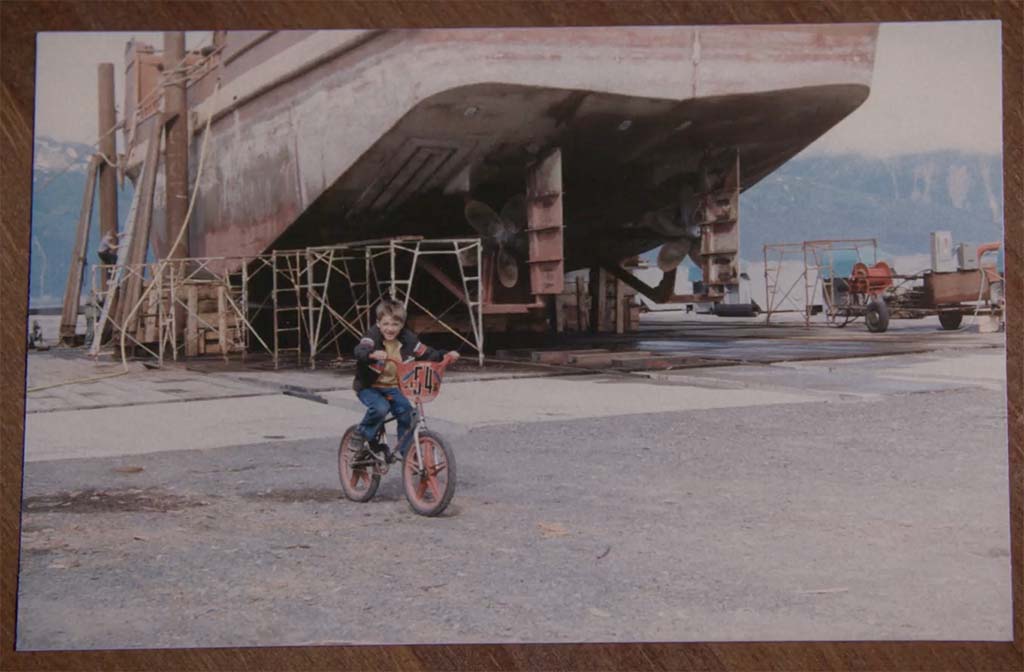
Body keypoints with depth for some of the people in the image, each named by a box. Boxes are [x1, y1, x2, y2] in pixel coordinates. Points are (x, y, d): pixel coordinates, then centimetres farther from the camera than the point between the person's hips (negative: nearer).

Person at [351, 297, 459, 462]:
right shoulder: (373, 336, -17)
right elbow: (360, 351, -36)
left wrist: (445, 355, -15)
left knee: (406, 414, -14)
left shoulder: (408, 339, -4)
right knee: (380, 408, -31)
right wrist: (372, 354, -59)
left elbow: (426, 353, 2)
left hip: (393, 388, 4)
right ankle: (360, 435, -5)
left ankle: (408, 453, 2)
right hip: (369, 387, -4)